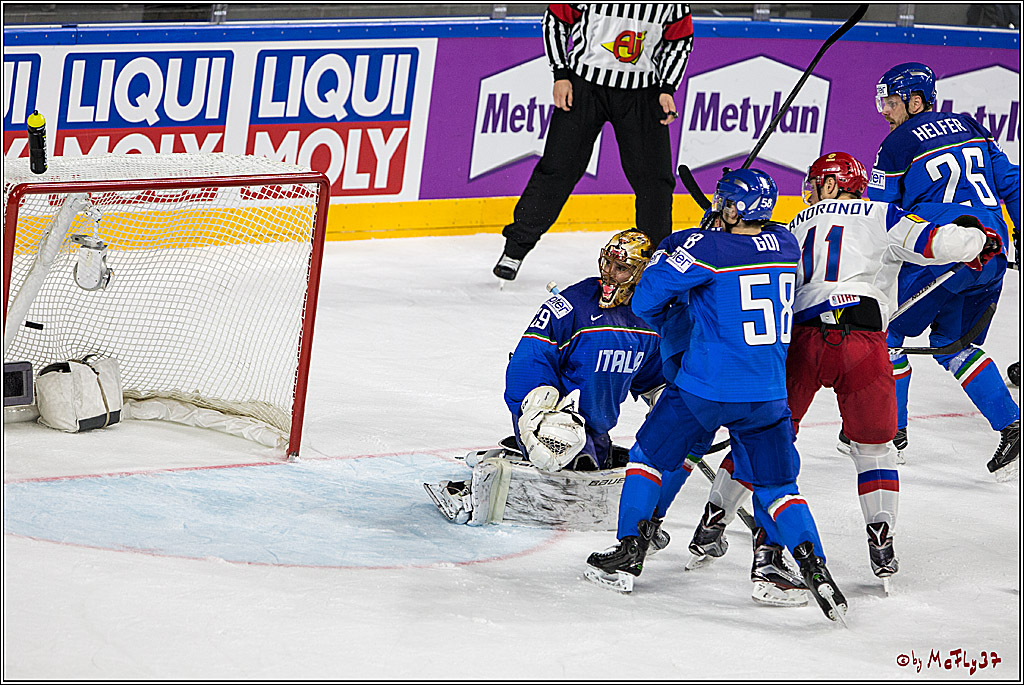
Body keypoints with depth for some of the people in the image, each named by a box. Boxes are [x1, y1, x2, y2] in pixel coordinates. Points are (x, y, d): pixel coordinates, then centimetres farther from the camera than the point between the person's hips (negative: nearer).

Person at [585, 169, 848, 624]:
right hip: (768, 394, 4)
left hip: (705, 388, -4)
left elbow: (645, 301, -8)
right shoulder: (786, 245, 3)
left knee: (649, 455, 17)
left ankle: (629, 553, 16)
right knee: (776, 486, 11)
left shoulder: (706, 249, -14)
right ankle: (814, 568, -7)